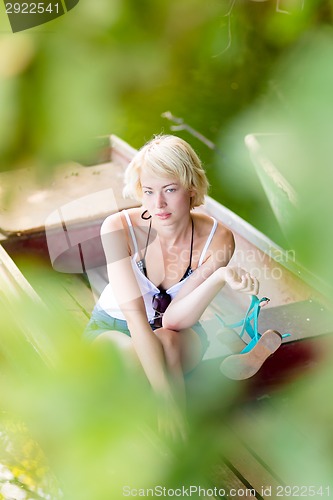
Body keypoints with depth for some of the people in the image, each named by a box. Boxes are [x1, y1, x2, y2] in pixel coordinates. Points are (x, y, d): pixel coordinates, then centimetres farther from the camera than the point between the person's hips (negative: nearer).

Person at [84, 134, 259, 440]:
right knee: (132, 355, -38)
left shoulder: (217, 239, -21)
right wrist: (166, 398, -43)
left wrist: (222, 277, -42)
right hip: (113, 329, -1)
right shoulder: (119, 228, -26)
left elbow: (173, 319, -25)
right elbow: (135, 315, -34)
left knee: (167, 341, -37)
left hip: (179, 335, 1)